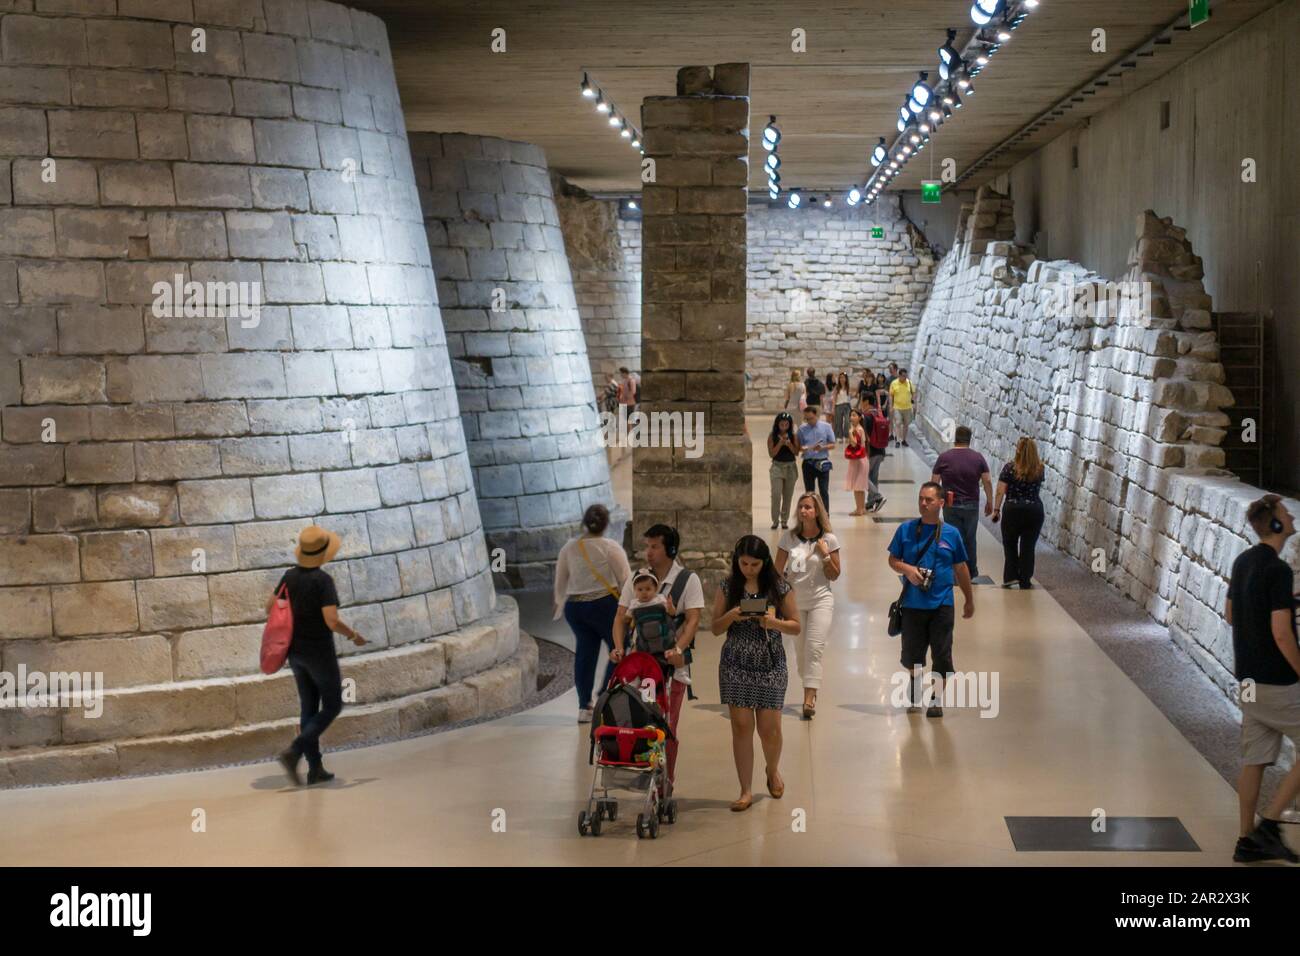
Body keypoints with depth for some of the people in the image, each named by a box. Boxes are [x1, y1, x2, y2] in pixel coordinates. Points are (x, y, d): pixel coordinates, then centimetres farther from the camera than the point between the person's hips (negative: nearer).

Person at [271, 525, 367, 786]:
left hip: (296, 652, 7)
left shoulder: (290, 575, 0)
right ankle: (293, 753, -8)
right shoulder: (323, 580, -21)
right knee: (332, 707, 8)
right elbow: (332, 622, -27)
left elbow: (270, 608, 9)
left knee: (309, 708, 16)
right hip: (320, 652, -7)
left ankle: (315, 769, 16)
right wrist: (354, 635, -8)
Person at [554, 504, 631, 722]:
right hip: (605, 605, -5)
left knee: (584, 653, 10)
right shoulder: (611, 548, -8)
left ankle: (584, 707, 10)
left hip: (574, 606, 5)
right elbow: (626, 580, -6)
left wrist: (560, 604, 27)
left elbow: (560, 581, 12)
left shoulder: (569, 548, 5)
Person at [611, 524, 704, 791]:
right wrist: (619, 647, -9)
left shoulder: (688, 580, 2)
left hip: (671, 663, -3)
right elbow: (621, 617, 9)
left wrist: (678, 649, -24)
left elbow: (692, 620, -7)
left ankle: (665, 783, 7)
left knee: (666, 728, -3)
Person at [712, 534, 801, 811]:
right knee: (741, 726, -2)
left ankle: (773, 770, 32)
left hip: (770, 664, -1)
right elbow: (716, 628, 6)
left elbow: (796, 627, 3)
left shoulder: (779, 588, -1)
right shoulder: (727, 587, 2)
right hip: (736, 664, 1)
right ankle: (746, 791, 5)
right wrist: (731, 616, -15)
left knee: (769, 728, 0)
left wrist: (774, 622, -17)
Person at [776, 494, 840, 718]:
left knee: (814, 648, -14)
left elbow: (834, 575, 0)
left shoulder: (829, 540, -4)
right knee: (800, 651, 9)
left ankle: (809, 700, -19)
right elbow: (777, 571, 5)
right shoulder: (789, 538, 0)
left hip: (820, 600, -3)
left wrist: (825, 555, -14)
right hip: (794, 601, 3)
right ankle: (811, 691, 29)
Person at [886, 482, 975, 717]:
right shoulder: (906, 530, 1)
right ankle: (915, 696, 36)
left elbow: (960, 568, 9)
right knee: (912, 654, 9)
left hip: (942, 604, -1)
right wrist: (907, 569, -15)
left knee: (942, 656, 0)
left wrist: (969, 600, 14)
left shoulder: (951, 534, 1)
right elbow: (893, 559, 6)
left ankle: (937, 701, 14)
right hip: (913, 603, 1)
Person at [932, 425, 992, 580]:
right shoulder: (978, 457, -2)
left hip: (950, 505, -1)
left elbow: (934, 483, -3)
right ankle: (972, 572, 24)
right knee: (970, 539, 15)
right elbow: (987, 482, -2)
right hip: (971, 505, 1)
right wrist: (989, 502, 8)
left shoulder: (944, 457, -4)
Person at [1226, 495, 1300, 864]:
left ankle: (1248, 840, 14)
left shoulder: (1243, 562, 8)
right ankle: (1269, 823, -2)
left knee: (1255, 759, 11)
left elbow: (1230, 614, 19)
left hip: (1249, 677, 8)